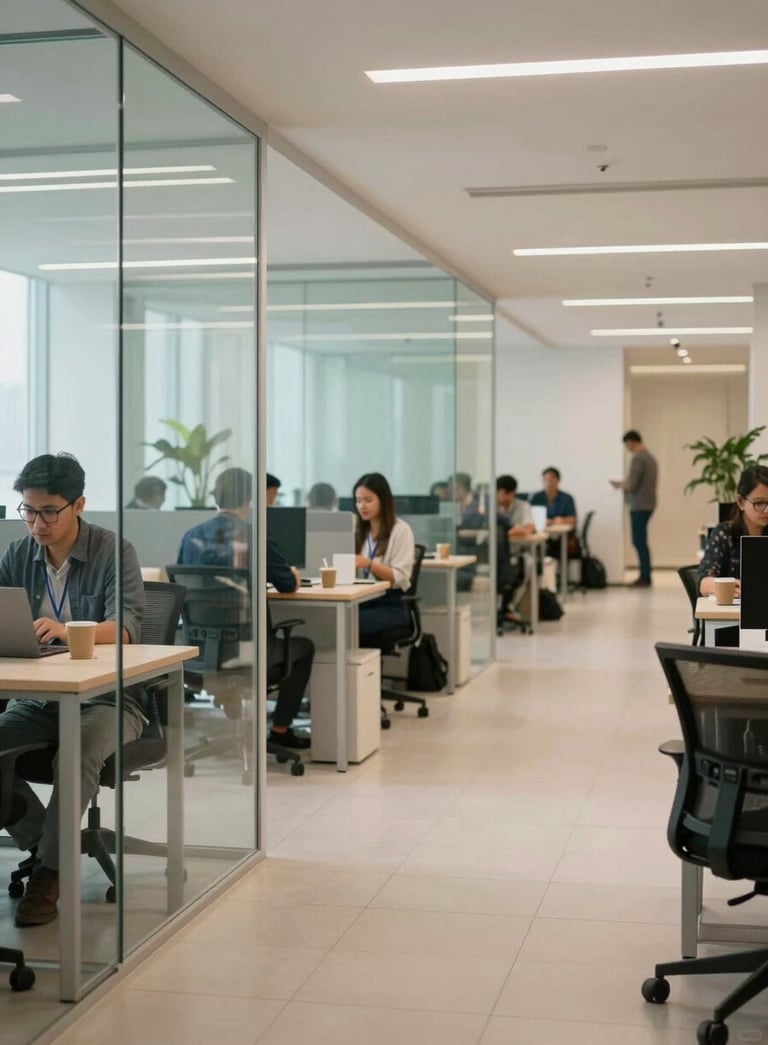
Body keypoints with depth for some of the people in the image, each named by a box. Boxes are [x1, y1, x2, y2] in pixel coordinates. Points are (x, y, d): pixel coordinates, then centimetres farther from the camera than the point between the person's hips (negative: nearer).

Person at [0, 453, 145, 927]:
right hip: (39, 700, 5)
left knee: (80, 753, -35)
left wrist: (67, 631, -42)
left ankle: (49, 871, -19)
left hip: (107, 697, -5)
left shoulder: (114, 551, -8)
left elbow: (126, 627, -21)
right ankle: (46, 842, -2)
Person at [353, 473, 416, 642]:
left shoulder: (401, 530, -2)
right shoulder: (358, 530, 18)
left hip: (391, 605, -5)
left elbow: (400, 578, -11)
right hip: (361, 601, 5)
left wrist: (369, 564, -25)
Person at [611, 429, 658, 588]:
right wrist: (623, 484, 17)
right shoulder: (650, 457, 14)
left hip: (639, 506, -9)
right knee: (640, 541, 14)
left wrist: (619, 485, 1)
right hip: (648, 504, 9)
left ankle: (645, 578, -3)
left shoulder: (638, 458, -14)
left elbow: (632, 485, -18)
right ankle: (644, 576, 17)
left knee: (639, 541, -5)